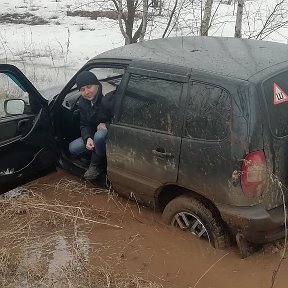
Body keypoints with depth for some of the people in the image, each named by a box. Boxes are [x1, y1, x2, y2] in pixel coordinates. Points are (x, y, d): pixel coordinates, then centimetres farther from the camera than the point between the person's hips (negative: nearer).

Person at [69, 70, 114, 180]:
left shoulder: (109, 98, -26)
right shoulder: (83, 103, -1)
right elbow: (84, 125, 0)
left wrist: (106, 125, -29)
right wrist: (88, 139, -20)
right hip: (95, 134, 7)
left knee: (100, 135, -39)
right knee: (73, 148, -9)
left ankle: (97, 165, -12)